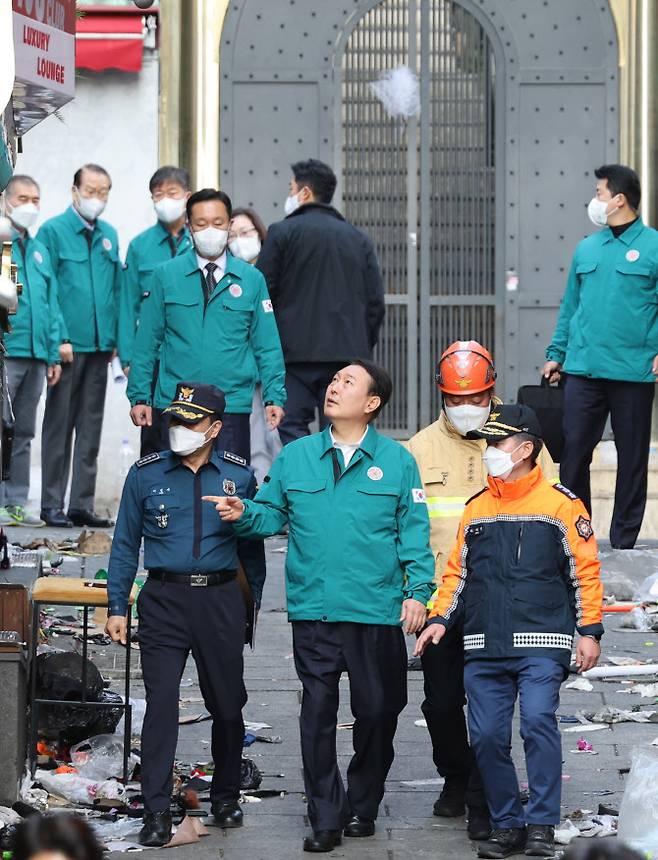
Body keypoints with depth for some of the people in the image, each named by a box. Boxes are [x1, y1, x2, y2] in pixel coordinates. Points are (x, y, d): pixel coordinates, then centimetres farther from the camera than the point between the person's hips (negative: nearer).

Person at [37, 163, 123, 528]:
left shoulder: (109, 235, 13)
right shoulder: (53, 231, -4)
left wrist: (115, 337, 7)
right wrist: (58, 339, -13)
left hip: (100, 345, 5)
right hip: (68, 345, -5)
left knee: (91, 427, 8)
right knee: (59, 424, -1)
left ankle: (82, 504, 12)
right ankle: (52, 505, 4)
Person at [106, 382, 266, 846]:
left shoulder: (239, 475, 4)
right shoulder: (147, 474, 2)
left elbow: (252, 546, 12)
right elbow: (126, 544, 8)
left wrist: (254, 604, 11)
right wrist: (117, 607, 4)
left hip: (221, 599, 1)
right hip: (165, 599, -1)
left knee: (228, 704, 8)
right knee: (161, 703, -8)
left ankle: (226, 796, 27)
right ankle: (157, 811, -6)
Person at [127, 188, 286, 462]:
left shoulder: (251, 279, 7)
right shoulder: (165, 275, 5)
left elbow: (267, 346, 8)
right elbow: (146, 342, 7)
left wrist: (274, 398, -1)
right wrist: (139, 397, 2)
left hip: (234, 406, 0)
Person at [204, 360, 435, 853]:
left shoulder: (396, 461, 3)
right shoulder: (296, 457, 9)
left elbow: (414, 532, 3)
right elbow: (271, 513, 12)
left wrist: (418, 591, -5)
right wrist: (243, 514, -9)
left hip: (377, 611, -1)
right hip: (313, 609, 1)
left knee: (377, 710, 6)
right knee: (318, 711, -2)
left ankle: (363, 807, 23)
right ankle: (326, 818, 4)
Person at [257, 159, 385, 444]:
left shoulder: (282, 232, 0)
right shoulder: (359, 239, 13)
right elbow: (376, 302, 10)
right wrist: (364, 349, 16)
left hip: (296, 351, -4)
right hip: (348, 353, 4)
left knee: (291, 430, -4)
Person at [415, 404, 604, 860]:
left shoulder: (560, 504, 2)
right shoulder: (476, 508, 15)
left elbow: (584, 570, 2)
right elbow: (457, 572, 20)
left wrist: (589, 631, -2)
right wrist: (439, 618, 7)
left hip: (541, 644, -4)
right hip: (485, 647, 4)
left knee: (538, 719, -20)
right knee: (488, 735, 0)